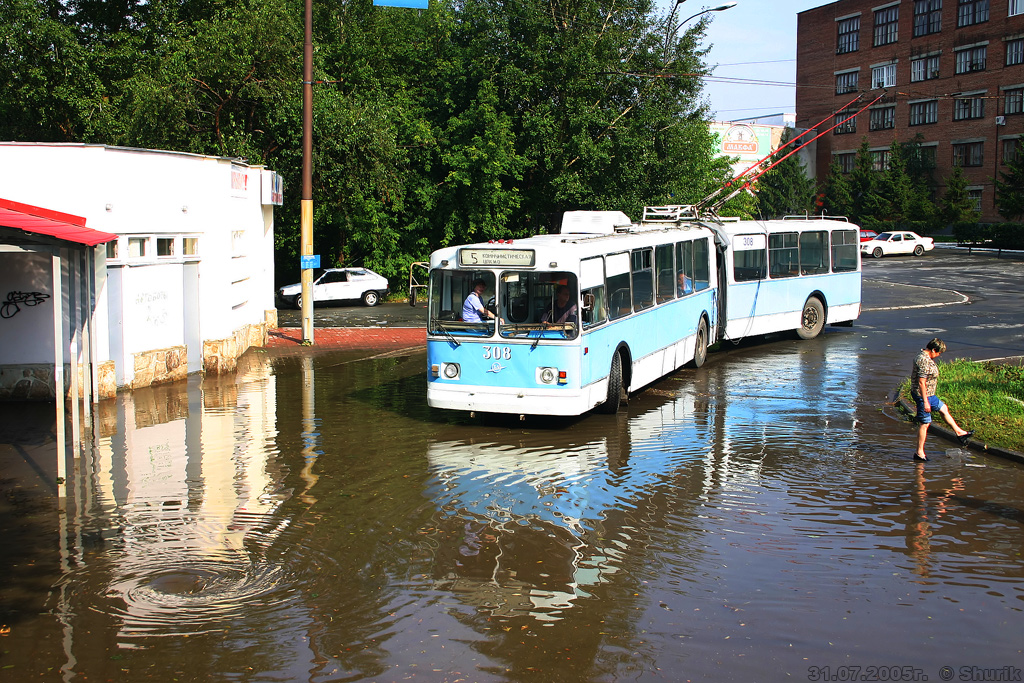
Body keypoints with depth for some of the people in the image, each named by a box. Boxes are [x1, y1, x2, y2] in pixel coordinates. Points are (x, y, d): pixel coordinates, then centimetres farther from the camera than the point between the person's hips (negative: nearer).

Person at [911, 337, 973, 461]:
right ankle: (919, 453, 5)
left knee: (943, 409, 24)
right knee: (924, 423, -3)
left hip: (929, 394, 11)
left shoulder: (923, 356, 7)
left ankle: (959, 432, 40)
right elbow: (921, 382, -27)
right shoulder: (924, 361, -26)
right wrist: (925, 402, -25)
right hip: (923, 395, -11)